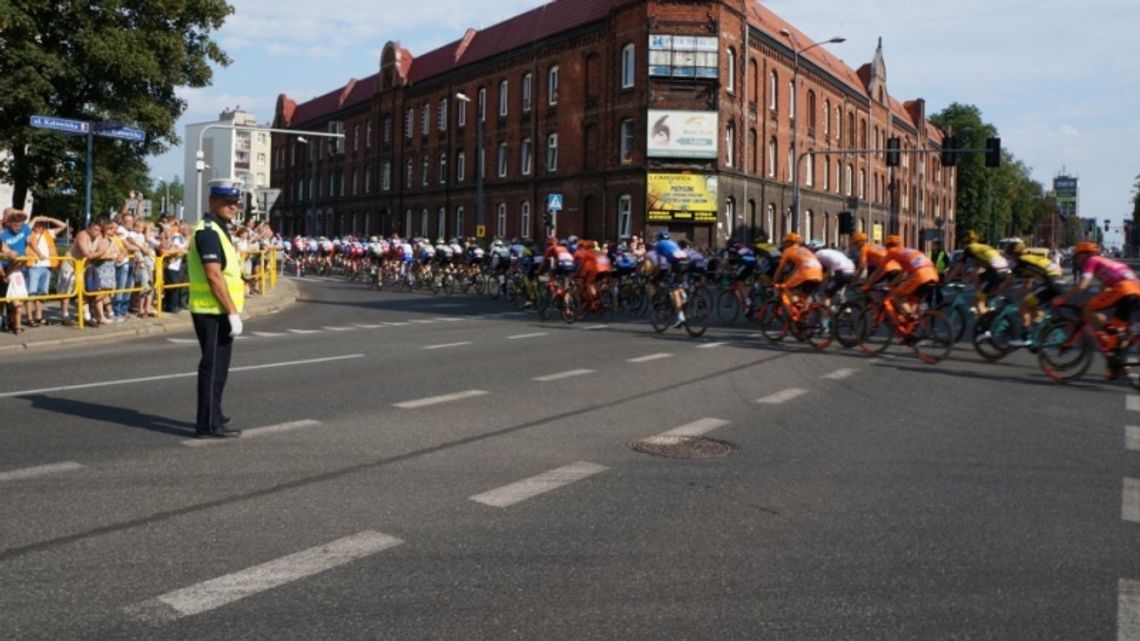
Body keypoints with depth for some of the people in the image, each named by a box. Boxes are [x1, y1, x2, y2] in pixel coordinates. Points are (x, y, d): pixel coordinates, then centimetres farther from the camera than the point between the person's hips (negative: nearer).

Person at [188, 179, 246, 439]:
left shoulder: (217, 230, 17)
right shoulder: (208, 231, -15)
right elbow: (213, 275, -23)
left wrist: (231, 310, 20)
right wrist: (233, 312, -23)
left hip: (216, 311, 10)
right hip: (213, 311, -10)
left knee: (217, 366, 19)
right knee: (213, 366, -6)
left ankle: (211, 415, 31)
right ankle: (208, 424, 0)